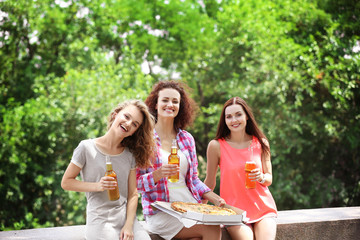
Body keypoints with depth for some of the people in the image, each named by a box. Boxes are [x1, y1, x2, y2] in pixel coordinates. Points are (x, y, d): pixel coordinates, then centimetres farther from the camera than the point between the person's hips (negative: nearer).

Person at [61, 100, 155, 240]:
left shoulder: (130, 155, 8)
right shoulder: (87, 148, -3)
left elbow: (133, 194, 6)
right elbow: (66, 182, 0)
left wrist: (129, 226, -6)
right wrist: (97, 186, -13)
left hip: (127, 219, 3)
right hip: (100, 222, -3)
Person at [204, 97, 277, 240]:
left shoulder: (261, 143, 5)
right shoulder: (216, 146, -4)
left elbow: (269, 179, 10)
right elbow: (210, 182, 6)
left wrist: (261, 177, -12)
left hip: (263, 208, 2)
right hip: (234, 210, -2)